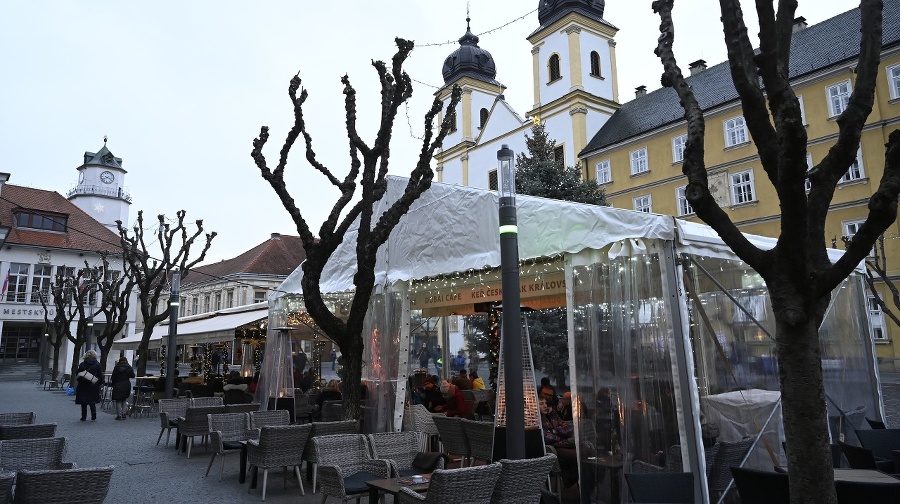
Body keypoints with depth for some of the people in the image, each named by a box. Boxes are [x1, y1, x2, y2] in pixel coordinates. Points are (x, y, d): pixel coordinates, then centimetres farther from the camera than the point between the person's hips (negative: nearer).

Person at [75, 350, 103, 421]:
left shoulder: (82, 364, -2)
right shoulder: (97, 365, -3)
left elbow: (78, 376, 0)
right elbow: (100, 377, -2)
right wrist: (99, 384, 9)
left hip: (83, 386, 0)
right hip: (94, 386, 0)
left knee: (84, 403, 9)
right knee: (92, 402, 12)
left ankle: (84, 417, 11)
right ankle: (93, 415, 5)